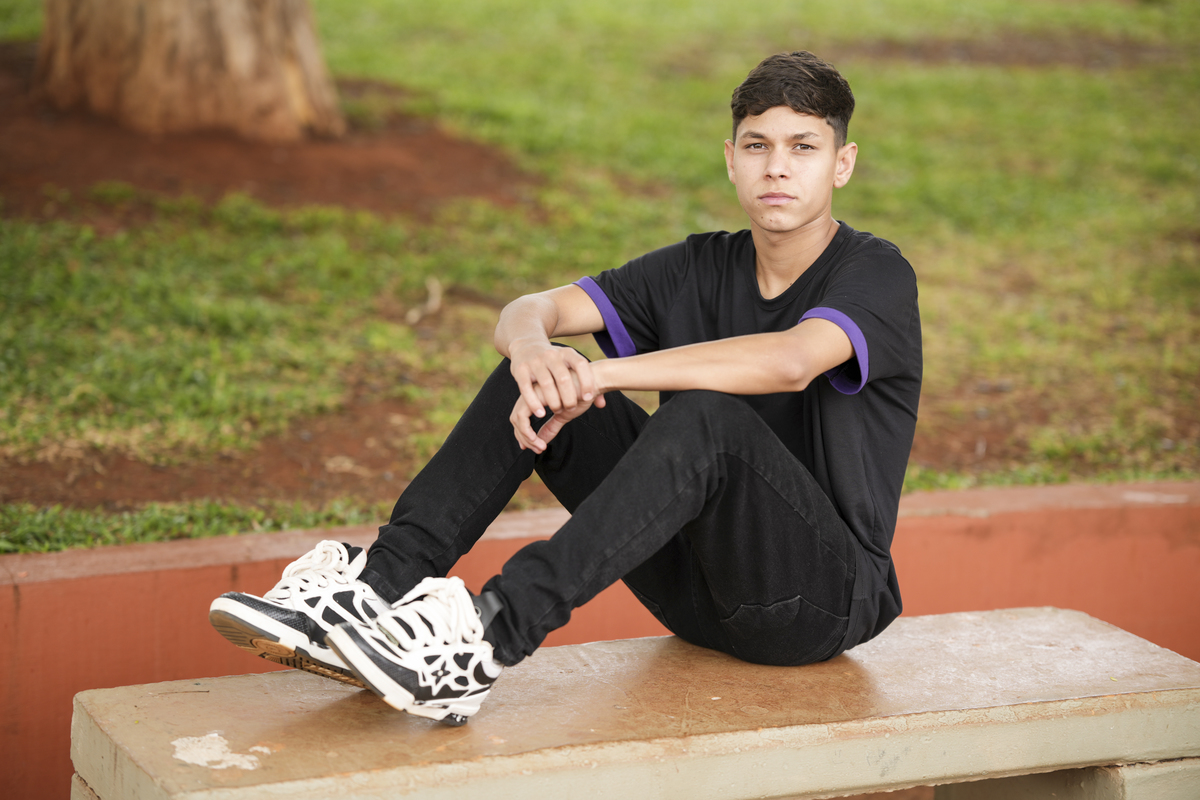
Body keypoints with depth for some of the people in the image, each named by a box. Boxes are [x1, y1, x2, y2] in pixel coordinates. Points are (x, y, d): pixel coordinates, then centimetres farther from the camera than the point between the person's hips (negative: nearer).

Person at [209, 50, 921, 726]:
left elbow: (791, 361, -32)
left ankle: (492, 636, -44)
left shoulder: (877, 276, -9)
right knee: (533, 382, -8)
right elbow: (530, 309, -2)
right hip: (700, 586, 6)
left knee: (706, 416, -35)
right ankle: (378, 588, -21)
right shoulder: (703, 269, 9)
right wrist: (534, 351, -28)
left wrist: (599, 373, -31)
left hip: (826, 596, -6)